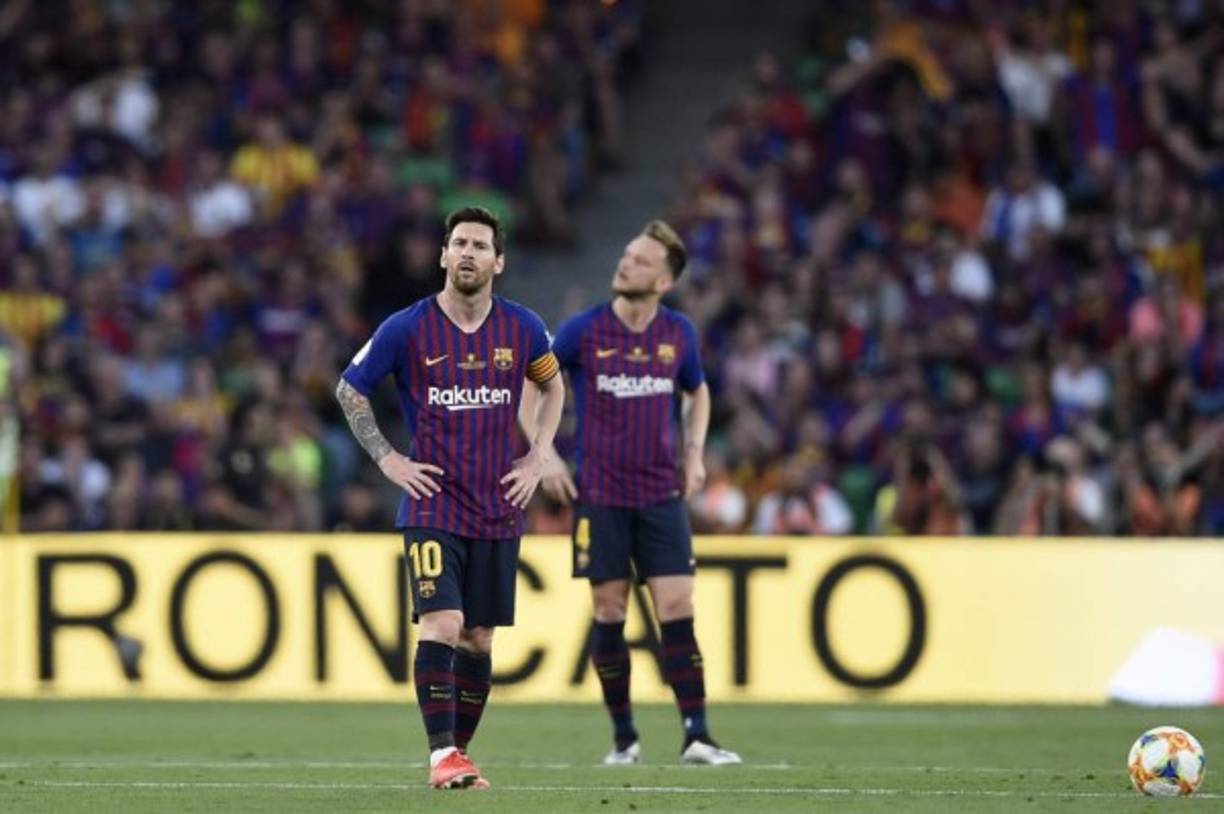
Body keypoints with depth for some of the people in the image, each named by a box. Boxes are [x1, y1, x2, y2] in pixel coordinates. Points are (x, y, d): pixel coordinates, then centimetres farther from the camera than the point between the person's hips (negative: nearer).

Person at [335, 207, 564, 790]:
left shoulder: (522, 329, 2)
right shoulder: (407, 329, -6)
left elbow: (552, 387, 21)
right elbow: (350, 390, 6)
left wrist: (537, 458, 9)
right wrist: (387, 459, -3)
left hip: (498, 511, 3)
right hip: (432, 505, -3)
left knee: (478, 639, 7)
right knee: (442, 623, -18)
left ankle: (459, 753, 18)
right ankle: (442, 755, -17)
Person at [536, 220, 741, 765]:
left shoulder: (678, 333, 3)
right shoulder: (585, 331, -4)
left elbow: (697, 392, 22)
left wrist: (694, 453, 9)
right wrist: (546, 455, 0)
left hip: (661, 493, 1)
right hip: (599, 495, -1)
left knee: (677, 609, -7)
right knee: (609, 614, 1)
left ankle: (696, 736, -6)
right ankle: (624, 737, 12)